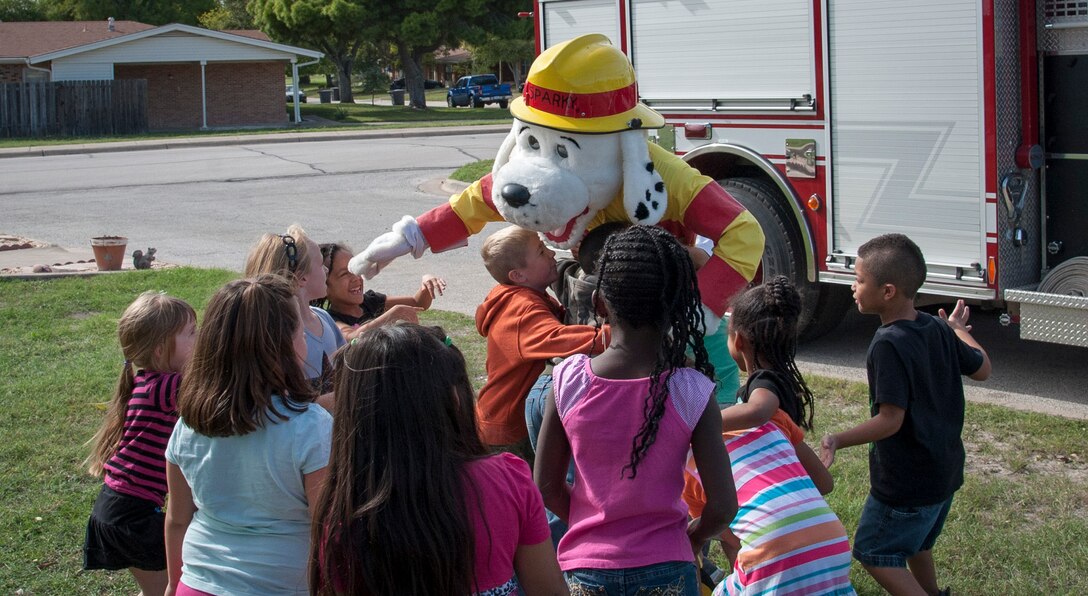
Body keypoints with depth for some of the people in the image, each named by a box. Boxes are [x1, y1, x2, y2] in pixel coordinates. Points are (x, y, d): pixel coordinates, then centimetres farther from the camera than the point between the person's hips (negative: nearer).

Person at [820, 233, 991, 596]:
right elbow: (982, 369, 13)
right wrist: (959, 330, 28)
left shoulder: (888, 345, -25)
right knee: (916, 544, 26)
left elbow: (890, 420, -28)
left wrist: (837, 441, -32)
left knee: (873, 552, 3)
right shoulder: (938, 330, -2)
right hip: (944, 471, 9)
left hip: (906, 481, -9)